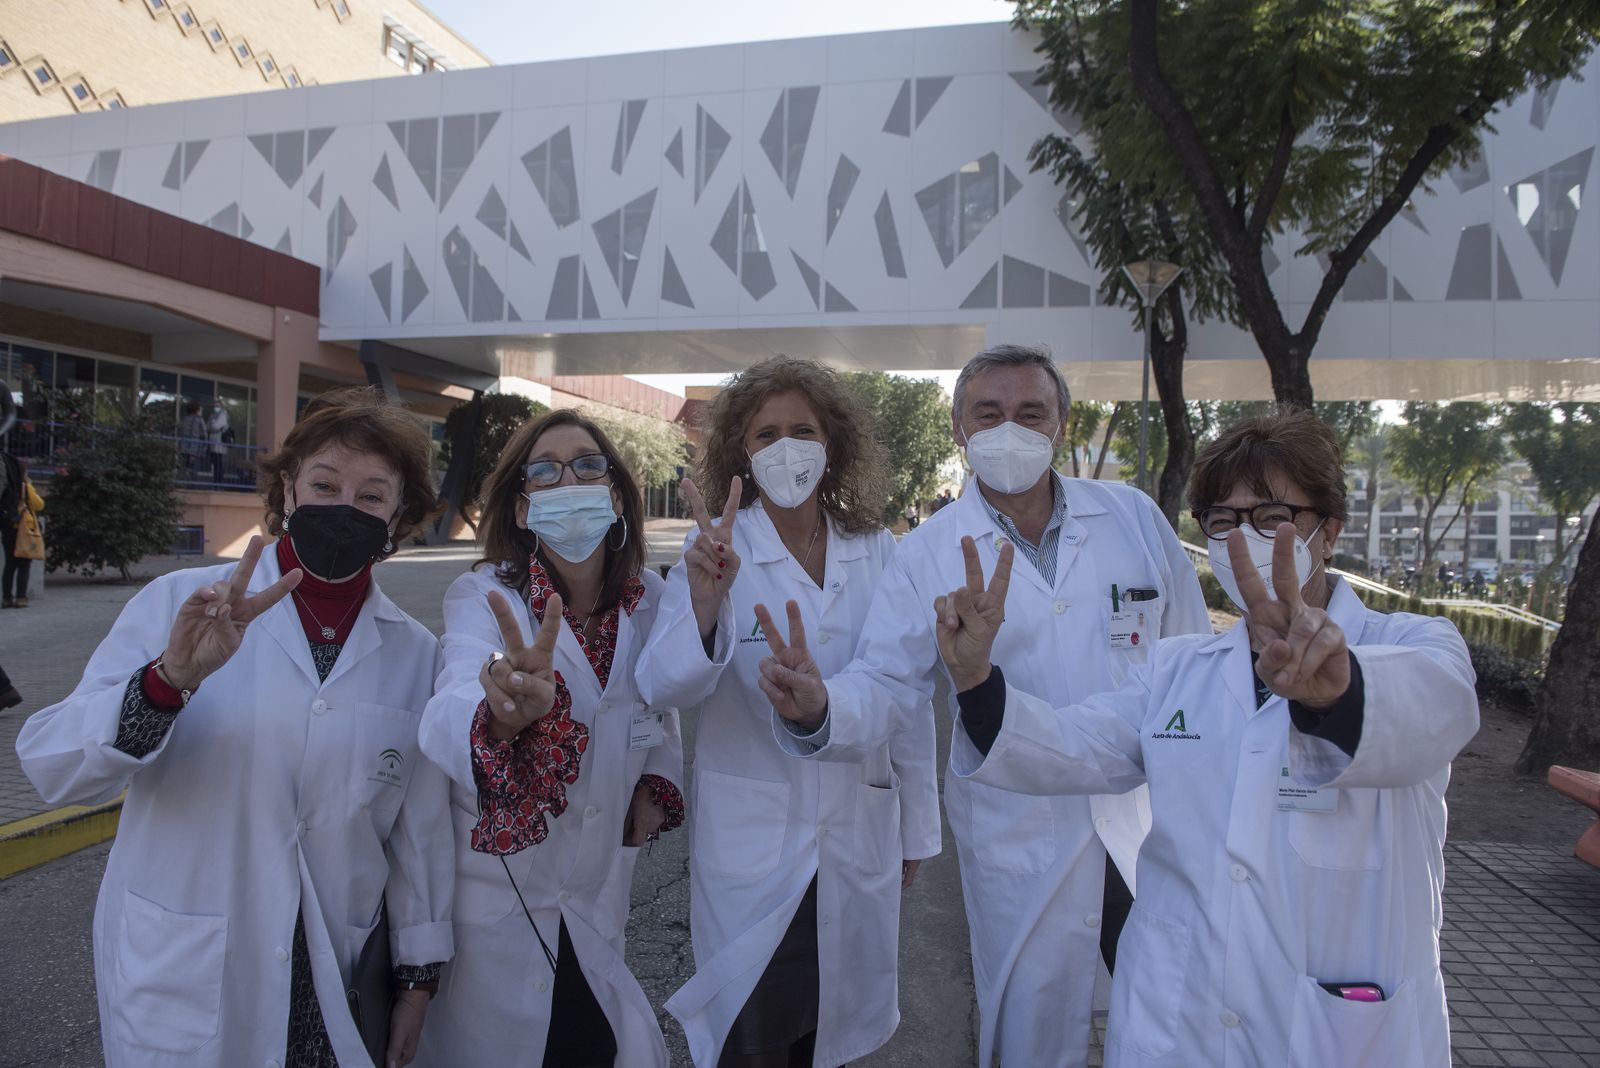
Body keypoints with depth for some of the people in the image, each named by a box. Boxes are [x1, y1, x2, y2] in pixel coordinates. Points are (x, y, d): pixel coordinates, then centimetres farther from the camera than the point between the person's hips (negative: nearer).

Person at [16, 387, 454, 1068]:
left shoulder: (416, 653, -3)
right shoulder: (180, 604, -8)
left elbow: (421, 828, 2)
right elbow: (52, 770, -15)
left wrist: (419, 973, 6)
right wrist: (169, 677, -32)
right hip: (180, 994, -1)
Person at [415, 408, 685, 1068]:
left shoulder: (649, 599, -7)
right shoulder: (483, 597, -18)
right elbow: (445, 722, -37)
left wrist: (657, 783, -4)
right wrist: (504, 713, -59)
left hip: (598, 896, 3)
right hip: (496, 896, -3)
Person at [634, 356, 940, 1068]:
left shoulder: (876, 551, -3)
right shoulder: (717, 548, -9)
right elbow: (664, 688, -20)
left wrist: (917, 829, 9)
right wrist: (704, 601, -39)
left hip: (858, 841, 3)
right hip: (752, 842, -2)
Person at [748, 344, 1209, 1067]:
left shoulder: (1135, 517, -1)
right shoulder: (928, 554, -6)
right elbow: (886, 683, -11)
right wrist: (819, 709, -33)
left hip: (1153, 826, 2)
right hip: (1022, 853, -2)